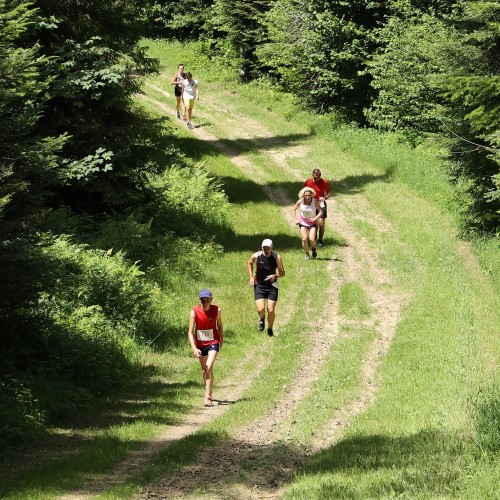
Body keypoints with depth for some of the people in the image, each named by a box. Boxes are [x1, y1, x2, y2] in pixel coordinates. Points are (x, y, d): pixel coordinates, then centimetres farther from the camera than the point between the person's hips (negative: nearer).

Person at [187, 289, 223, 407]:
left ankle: (207, 396, -18)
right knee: (204, 370, 15)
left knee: (209, 367, -19)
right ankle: (208, 393, 35)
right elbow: (190, 332, -16)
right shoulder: (195, 312, -16)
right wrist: (194, 348, -27)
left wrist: (222, 339, 20)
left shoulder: (216, 310, -12)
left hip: (213, 342, -2)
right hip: (200, 344, 2)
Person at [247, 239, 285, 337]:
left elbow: (282, 272, -1)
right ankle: (262, 319, 25)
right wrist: (251, 277, 5)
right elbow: (249, 263, 13)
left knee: (271, 310, -4)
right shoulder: (256, 256, -9)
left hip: (272, 286, 0)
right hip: (259, 286, 0)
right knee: (260, 310, -14)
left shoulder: (277, 258, -11)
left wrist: (276, 276, -22)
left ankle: (270, 329, 21)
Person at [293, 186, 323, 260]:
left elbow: (320, 212, -12)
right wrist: (295, 220, -6)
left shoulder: (315, 201, -18)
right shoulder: (301, 201, -14)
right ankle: (307, 254, 11)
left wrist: (315, 218, -26)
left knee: (312, 239, -16)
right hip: (303, 222, 1)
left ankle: (313, 249, 18)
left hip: (312, 222, -1)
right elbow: (294, 209, 2)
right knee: (304, 239, -11)